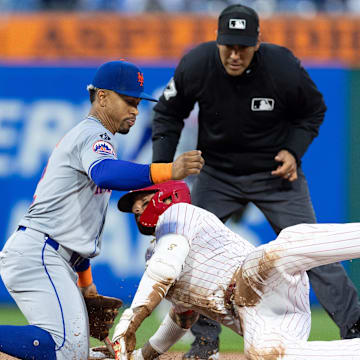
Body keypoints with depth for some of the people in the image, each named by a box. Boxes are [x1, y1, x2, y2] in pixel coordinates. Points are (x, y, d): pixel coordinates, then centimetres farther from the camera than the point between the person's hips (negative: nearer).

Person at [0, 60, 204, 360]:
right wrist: (167, 171, -45)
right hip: (38, 255, -11)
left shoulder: (81, 135, 26)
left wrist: (85, 278, 29)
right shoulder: (93, 134, -7)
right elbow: (106, 174, -33)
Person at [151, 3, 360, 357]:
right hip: (216, 173, 2)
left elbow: (313, 110, -2)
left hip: (275, 171, -2)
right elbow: (168, 113, -2)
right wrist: (161, 166, -11)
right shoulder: (195, 65, -20)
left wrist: (294, 150, -15)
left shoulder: (283, 68, -23)